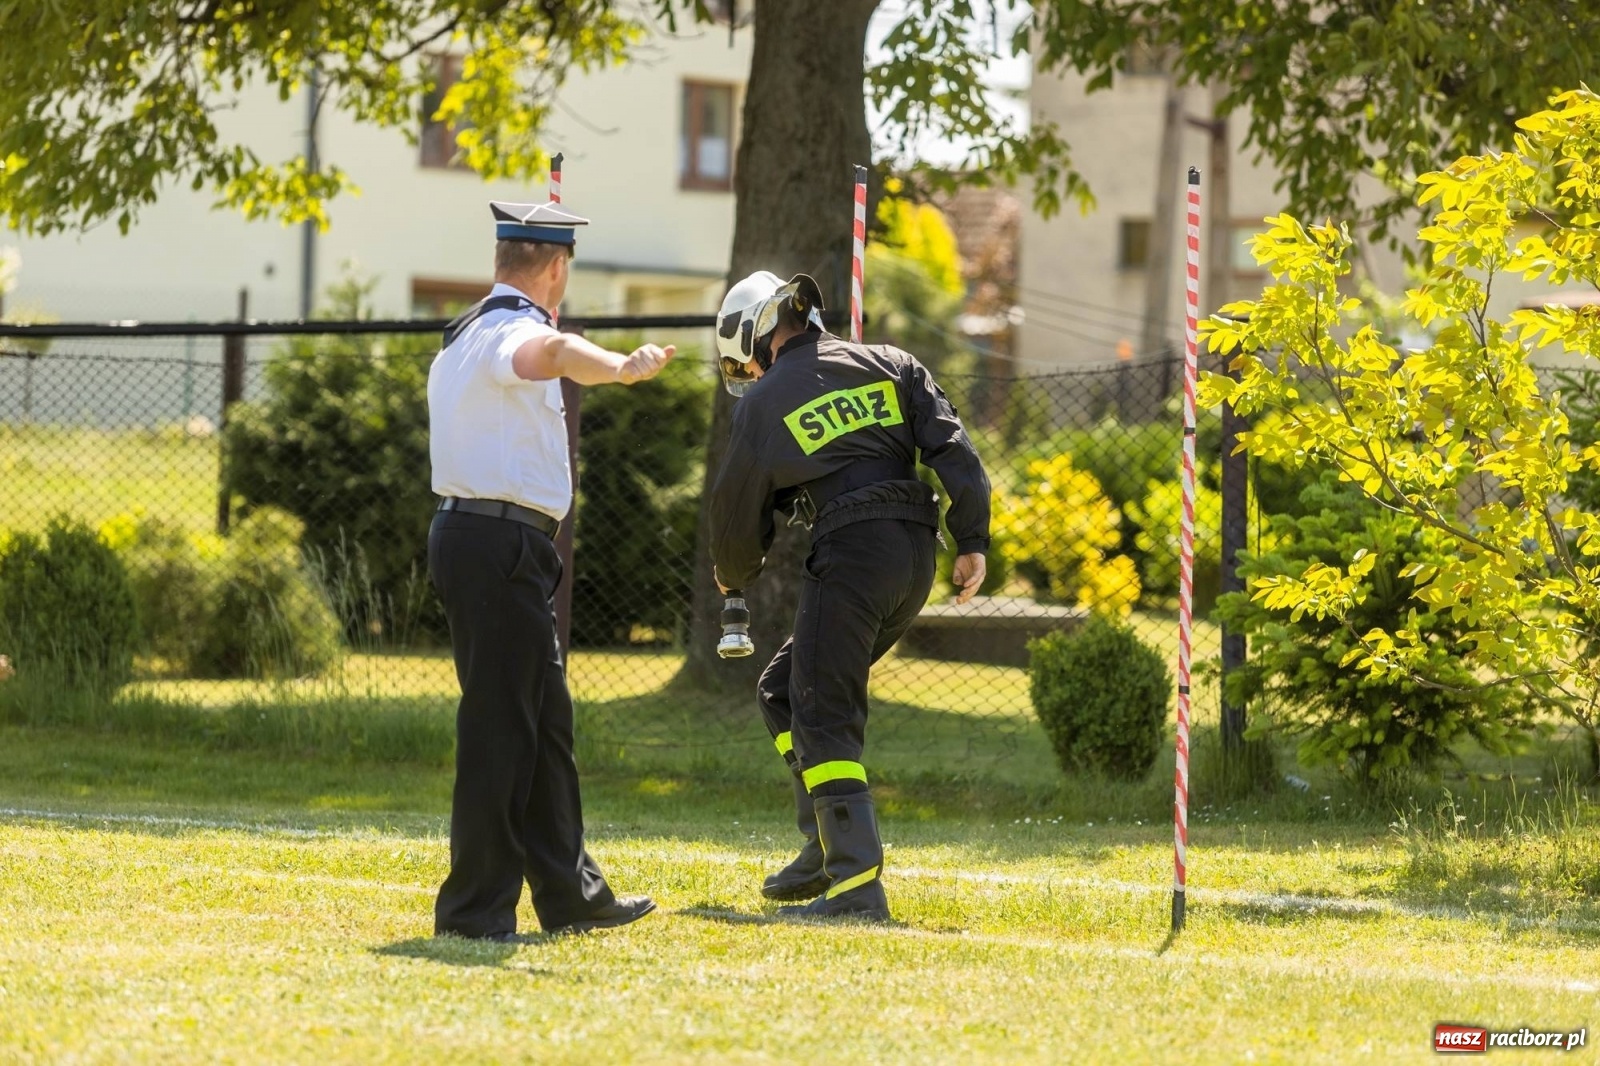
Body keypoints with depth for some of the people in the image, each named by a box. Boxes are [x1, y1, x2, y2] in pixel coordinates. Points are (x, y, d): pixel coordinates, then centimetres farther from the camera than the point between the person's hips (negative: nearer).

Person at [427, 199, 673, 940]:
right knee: (501, 725, -9)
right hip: (502, 544, -11)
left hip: (473, 536, 11)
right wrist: (621, 368, -58)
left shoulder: (466, 335, 18)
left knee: (544, 722, 15)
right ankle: (475, 908, -7)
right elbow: (552, 351, -39)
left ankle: (568, 893, 20)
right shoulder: (510, 330, -15)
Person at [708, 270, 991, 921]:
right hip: (917, 555, 6)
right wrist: (973, 541, 2)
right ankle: (828, 847, 13)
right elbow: (950, 446, 4)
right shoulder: (890, 366, 16)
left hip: (850, 554, -6)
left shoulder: (763, 403, 5)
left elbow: (737, 513, 15)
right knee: (783, 689, 19)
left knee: (824, 721, -4)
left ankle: (857, 885, -16)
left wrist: (733, 577, 35)